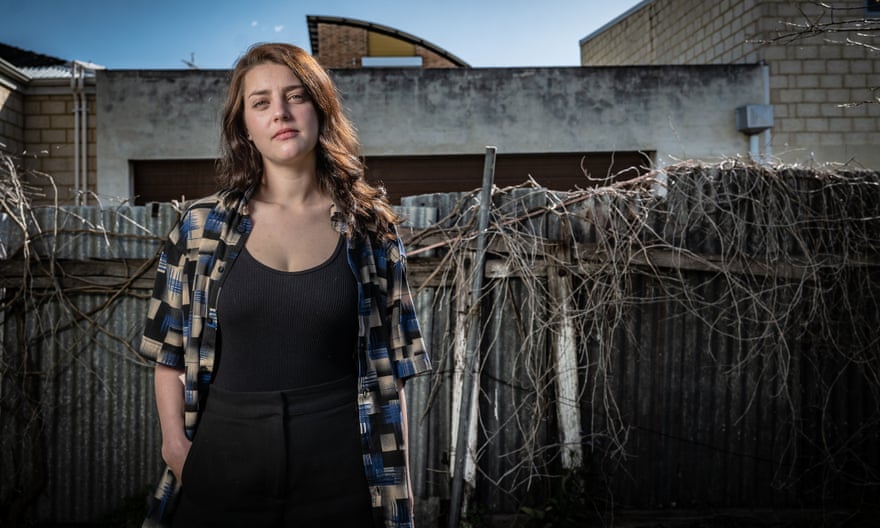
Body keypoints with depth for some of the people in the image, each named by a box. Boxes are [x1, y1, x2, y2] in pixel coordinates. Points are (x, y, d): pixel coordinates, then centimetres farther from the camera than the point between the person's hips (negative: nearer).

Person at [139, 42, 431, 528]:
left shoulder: (369, 227, -1)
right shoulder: (202, 225, -1)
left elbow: (390, 369, 1)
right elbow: (171, 355, 6)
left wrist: (394, 484, 0)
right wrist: (176, 443, -4)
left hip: (338, 470, 0)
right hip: (223, 463, 1)